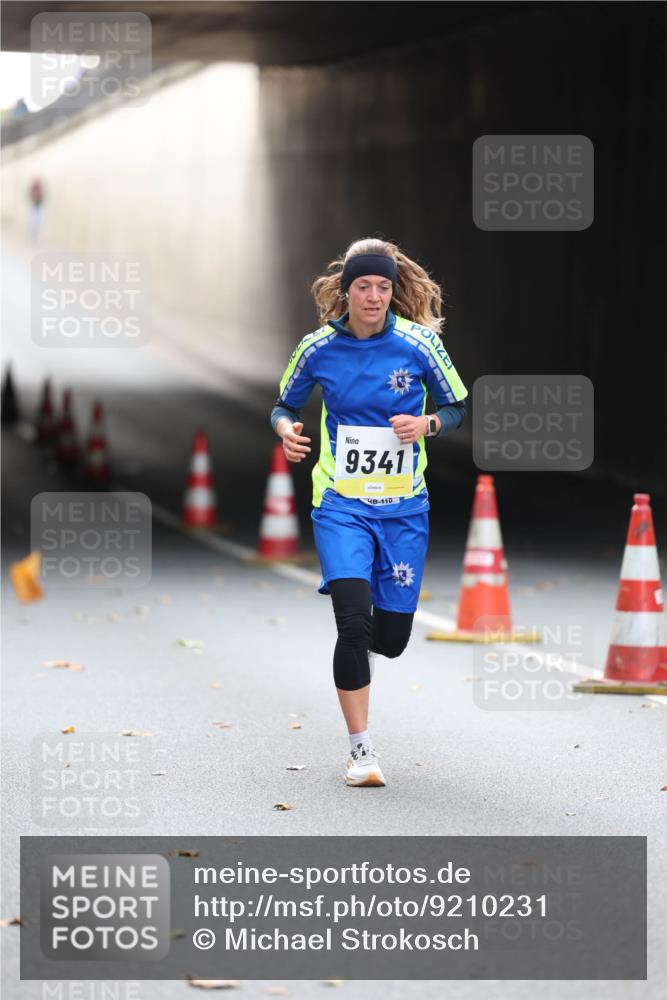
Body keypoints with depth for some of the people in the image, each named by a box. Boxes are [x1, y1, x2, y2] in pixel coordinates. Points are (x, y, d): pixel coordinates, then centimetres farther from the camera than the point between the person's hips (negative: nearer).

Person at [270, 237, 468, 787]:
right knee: (354, 619, -18)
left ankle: (359, 648, 45)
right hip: (339, 501, -1)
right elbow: (285, 406, 11)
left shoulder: (419, 343, -6)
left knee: (393, 635, 5)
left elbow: (458, 407, 5)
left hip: (403, 505, 1)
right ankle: (361, 748, -8)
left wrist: (428, 423, -16)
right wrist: (287, 430, -11)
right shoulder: (319, 348, -4)